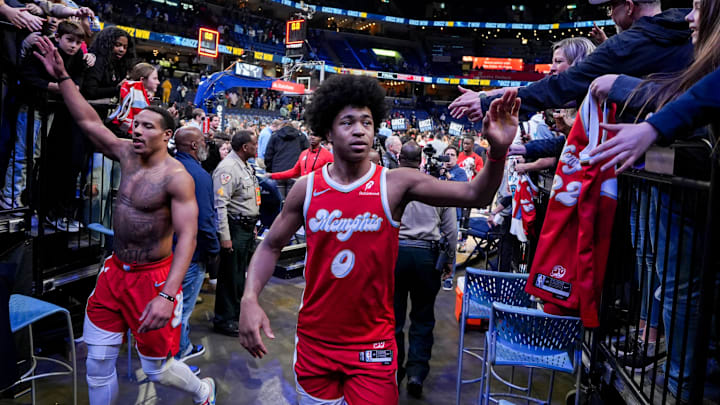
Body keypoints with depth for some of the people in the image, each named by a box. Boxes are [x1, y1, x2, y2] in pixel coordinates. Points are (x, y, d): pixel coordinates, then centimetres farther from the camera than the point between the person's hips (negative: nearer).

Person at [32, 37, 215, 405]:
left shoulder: (176, 177, -19)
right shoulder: (128, 155, 2)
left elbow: (187, 237, -25)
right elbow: (88, 121, 8)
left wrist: (167, 295, -32)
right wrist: (62, 77, 0)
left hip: (152, 277, -6)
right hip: (115, 271, 7)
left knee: (157, 369, 7)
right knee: (98, 364, 10)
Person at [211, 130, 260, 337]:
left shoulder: (247, 167, 15)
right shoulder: (227, 168, -17)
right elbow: (220, 204, -23)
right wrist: (224, 236, -24)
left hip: (248, 227, 9)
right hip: (235, 228, -9)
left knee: (240, 273, 19)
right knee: (229, 275, 0)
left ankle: (236, 311, 33)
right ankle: (223, 320, 12)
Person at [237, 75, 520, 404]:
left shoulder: (396, 184, -10)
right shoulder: (306, 188, -4)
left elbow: (475, 196, -15)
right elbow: (271, 246, 4)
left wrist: (498, 151, -33)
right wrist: (249, 299, -10)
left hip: (372, 343, -2)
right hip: (314, 340, 3)